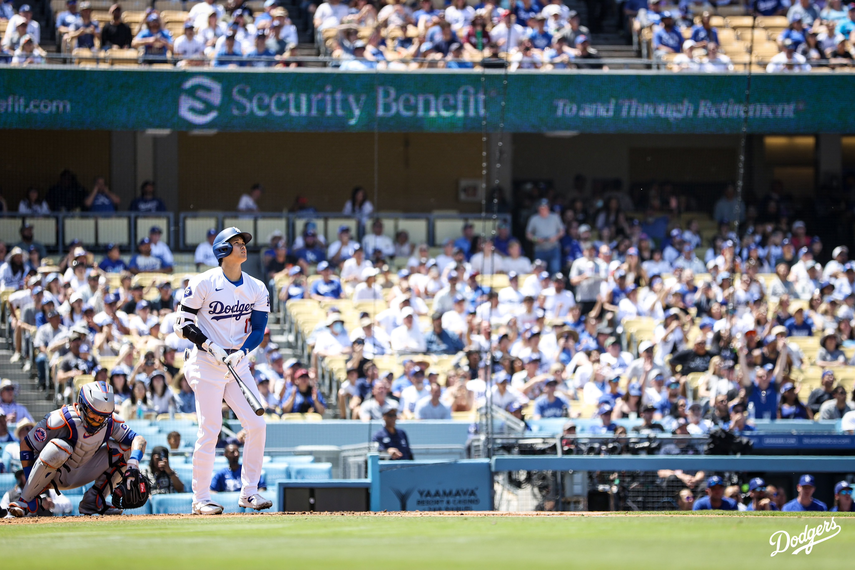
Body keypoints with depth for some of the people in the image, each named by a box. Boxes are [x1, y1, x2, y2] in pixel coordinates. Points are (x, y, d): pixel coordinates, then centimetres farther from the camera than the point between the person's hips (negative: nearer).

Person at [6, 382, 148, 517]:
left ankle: (94, 502, -1)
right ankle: (26, 501, -24)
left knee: (122, 449, -7)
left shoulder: (109, 422, -12)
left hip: (81, 476, 5)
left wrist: (133, 461, -32)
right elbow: (26, 445, -21)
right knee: (58, 448, -38)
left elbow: (138, 439, -10)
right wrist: (30, 483, -23)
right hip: (56, 475, -5)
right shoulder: (62, 419, -28)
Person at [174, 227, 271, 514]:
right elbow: (182, 324, -5)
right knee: (210, 429, -9)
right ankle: (200, 498, -2)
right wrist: (210, 346, -16)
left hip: (238, 363, 5)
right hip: (206, 363, -5)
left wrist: (240, 352, -12)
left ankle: (249, 492, 8)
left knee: (257, 425, -3)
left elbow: (258, 329, 6)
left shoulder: (256, 289, 7)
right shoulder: (204, 283, -7)